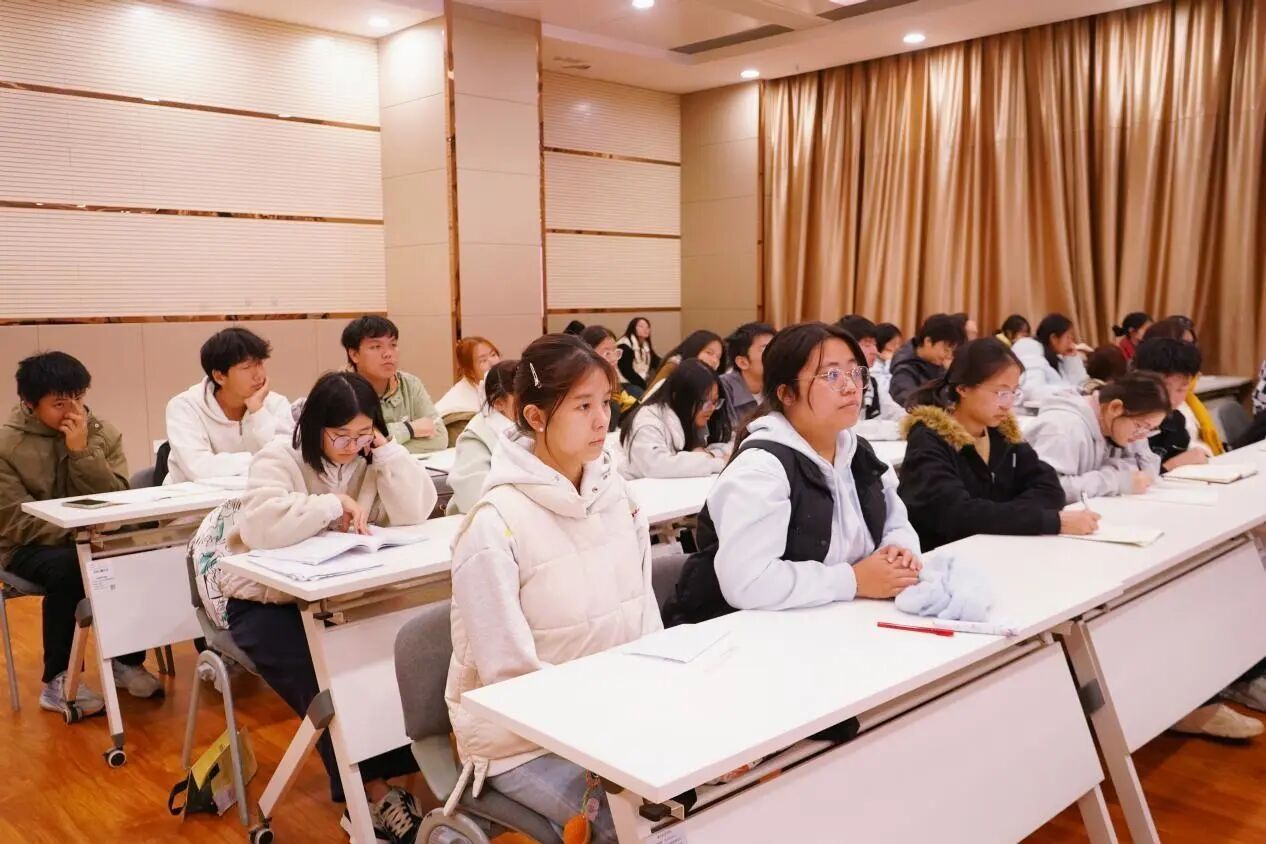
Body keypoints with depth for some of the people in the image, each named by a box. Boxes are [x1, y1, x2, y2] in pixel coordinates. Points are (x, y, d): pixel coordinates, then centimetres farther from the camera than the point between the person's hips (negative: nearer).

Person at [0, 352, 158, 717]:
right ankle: (57, 680, -16)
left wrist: (82, 452, -21)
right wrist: (77, 535, -28)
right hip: (30, 547, -3)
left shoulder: (103, 433, -1)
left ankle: (128, 660, -3)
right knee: (67, 569, -35)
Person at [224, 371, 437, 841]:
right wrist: (334, 504, -31)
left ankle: (400, 770, -6)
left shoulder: (370, 458, 0)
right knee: (325, 683, -27)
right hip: (266, 601, -4)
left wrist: (387, 450, -18)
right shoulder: (280, 458, -14)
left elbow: (415, 514, -13)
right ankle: (372, 793, -13)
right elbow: (260, 525, -34)